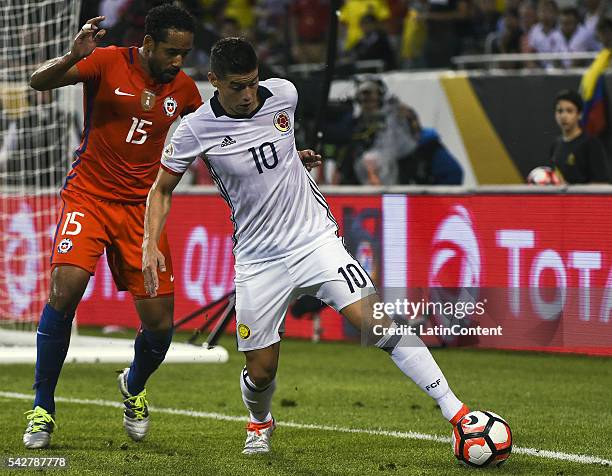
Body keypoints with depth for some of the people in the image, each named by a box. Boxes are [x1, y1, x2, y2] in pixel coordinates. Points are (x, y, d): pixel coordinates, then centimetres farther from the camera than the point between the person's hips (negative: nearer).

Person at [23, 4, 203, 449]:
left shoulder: (183, 88, 4)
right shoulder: (108, 62, -9)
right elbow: (39, 81, -19)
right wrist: (74, 57, -39)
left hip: (143, 207, 3)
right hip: (89, 196, -3)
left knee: (160, 326, -3)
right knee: (65, 290, -24)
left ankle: (134, 387, 32)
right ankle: (43, 409, -9)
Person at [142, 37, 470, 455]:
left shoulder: (283, 94, -5)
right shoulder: (195, 130, -11)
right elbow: (162, 189, 2)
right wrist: (150, 245, -7)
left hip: (315, 239, 1)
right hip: (258, 260, -1)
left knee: (376, 322, -17)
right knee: (261, 370, 3)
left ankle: (454, 410, -18)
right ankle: (260, 423, 40)